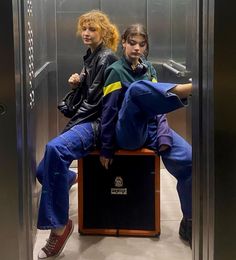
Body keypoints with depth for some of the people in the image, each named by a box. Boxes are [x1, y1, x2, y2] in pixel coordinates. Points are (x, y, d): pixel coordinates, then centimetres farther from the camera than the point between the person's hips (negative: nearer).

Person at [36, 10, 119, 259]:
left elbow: (96, 100, -16)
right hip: (87, 120, 9)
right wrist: (77, 82, 5)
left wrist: (70, 126, -11)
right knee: (43, 171, 2)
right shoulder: (90, 57, 16)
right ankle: (69, 178, 39)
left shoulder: (107, 58, -10)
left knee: (55, 148, -38)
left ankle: (58, 225, -31)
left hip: (98, 123, -9)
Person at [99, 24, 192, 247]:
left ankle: (188, 223, -7)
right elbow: (108, 112, -4)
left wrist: (164, 137, -7)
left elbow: (158, 107, 9)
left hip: (151, 128, 5)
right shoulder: (116, 71, -2)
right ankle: (188, 89, -56)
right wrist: (106, 149, -5)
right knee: (137, 88, -32)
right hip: (128, 133, -4)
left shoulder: (149, 69, 13)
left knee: (187, 160, -20)